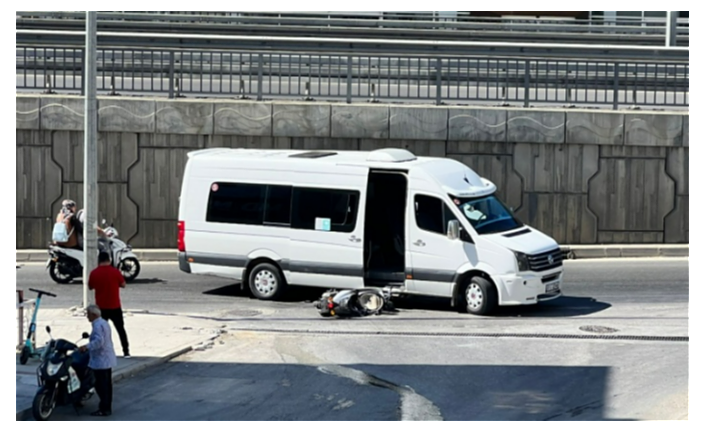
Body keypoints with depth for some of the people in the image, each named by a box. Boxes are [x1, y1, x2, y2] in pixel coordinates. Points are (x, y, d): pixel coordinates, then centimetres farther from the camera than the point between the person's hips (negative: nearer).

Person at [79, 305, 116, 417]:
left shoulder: (98, 325, -18)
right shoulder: (104, 323, 15)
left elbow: (99, 341, -30)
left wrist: (87, 347, -35)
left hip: (100, 360, -11)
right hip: (108, 360, 11)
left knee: (101, 385, -6)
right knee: (107, 384, 15)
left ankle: (104, 409, -4)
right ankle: (107, 407, 21)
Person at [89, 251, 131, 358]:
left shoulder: (94, 273, -6)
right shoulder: (115, 272, -10)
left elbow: (90, 287, 8)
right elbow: (123, 285, 1)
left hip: (101, 307, 1)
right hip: (115, 307, -1)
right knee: (121, 329, 8)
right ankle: (126, 352, 7)